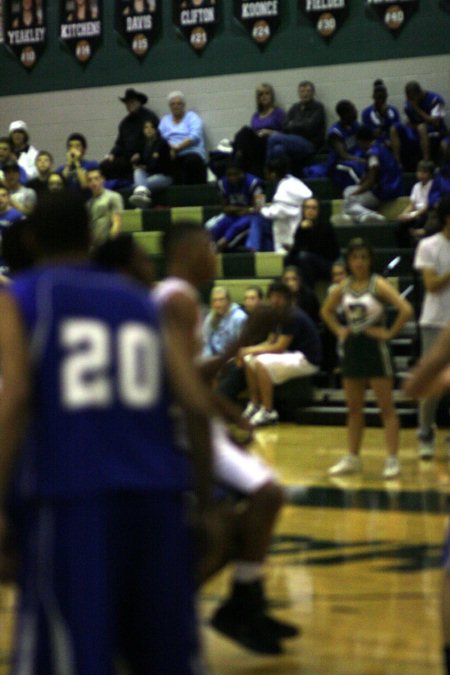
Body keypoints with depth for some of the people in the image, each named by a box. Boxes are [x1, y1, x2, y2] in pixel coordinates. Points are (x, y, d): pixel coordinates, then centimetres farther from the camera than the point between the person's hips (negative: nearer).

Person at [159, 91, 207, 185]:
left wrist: (178, 147, -15)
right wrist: (169, 148, -11)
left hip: (191, 153, -3)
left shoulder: (192, 117, 13)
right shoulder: (165, 120, 26)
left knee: (192, 160, -38)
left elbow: (195, 137, -5)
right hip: (171, 156, 3)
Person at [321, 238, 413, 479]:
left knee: (386, 407, -2)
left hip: (375, 348, -6)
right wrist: (338, 330, 10)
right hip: (352, 348, 6)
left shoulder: (378, 285, -11)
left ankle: (392, 459, -2)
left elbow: (406, 310, -21)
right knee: (353, 409, 11)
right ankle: (352, 458, 19)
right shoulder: (344, 287, 5)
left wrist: (390, 332, -16)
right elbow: (326, 310, 23)